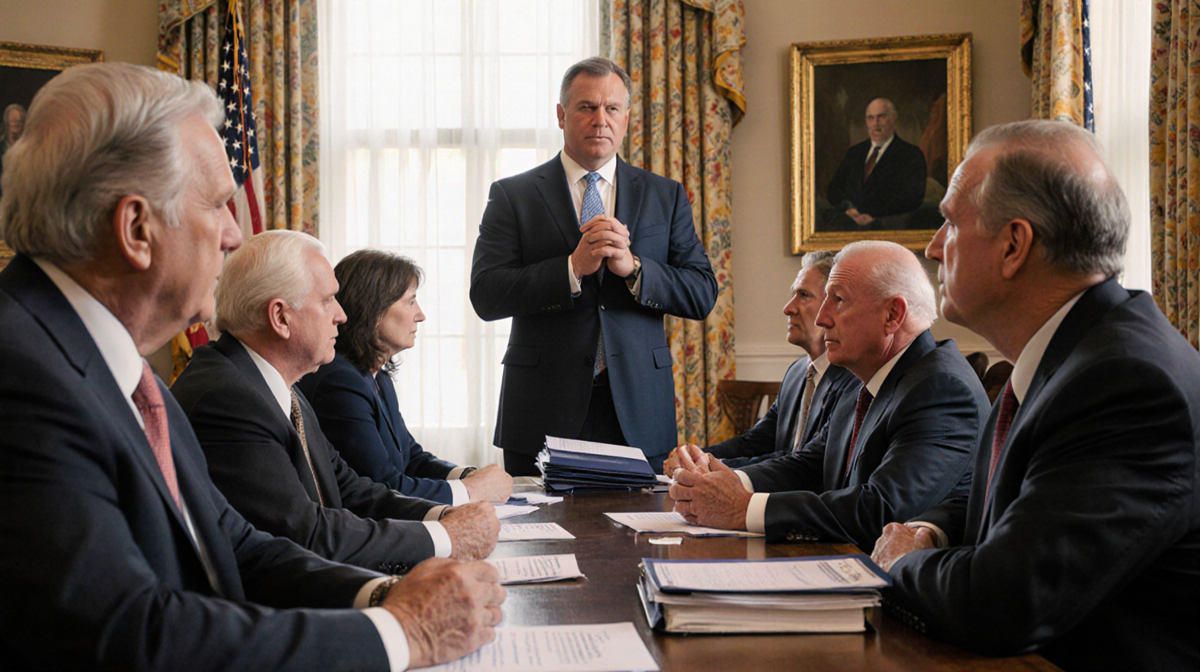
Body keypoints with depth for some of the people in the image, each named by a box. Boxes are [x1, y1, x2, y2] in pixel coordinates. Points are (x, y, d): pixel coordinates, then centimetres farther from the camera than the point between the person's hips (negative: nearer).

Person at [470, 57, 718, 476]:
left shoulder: (666, 197, 11)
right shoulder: (513, 196, 5)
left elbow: (702, 294, 4)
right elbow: (485, 295, -6)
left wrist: (633, 267, -13)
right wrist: (573, 267, -17)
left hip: (638, 414, 2)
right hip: (543, 414, -1)